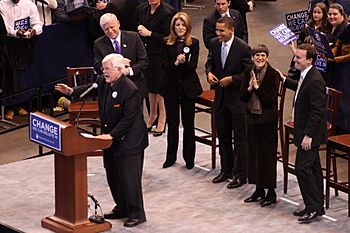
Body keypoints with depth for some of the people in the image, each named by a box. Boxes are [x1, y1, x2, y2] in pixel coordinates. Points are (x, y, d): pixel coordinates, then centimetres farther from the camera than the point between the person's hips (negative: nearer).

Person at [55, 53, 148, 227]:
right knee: (113, 176, 17)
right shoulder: (103, 81, 0)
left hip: (129, 141, -9)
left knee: (129, 178, -5)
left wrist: (112, 135, -27)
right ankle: (122, 208, 32)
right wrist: (71, 91, 5)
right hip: (110, 138, 9)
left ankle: (136, 214, 6)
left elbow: (128, 119, -25)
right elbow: (90, 88, 21)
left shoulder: (130, 90, -24)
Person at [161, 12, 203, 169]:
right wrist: (175, 63, -24)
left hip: (188, 86, -1)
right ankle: (171, 156, 20)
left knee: (188, 123, 7)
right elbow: (164, 65, -6)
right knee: (172, 123, 8)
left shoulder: (194, 43, -3)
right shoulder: (167, 43, 0)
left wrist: (184, 62, -28)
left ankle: (189, 157, 17)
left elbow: (193, 66, -9)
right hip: (171, 86, 1)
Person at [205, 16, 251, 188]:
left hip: (237, 97, -6)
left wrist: (232, 79, -22)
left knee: (240, 137, 2)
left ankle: (240, 174, 11)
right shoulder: (214, 44, -1)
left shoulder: (243, 48, -18)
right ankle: (226, 169, 31)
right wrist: (209, 72, -8)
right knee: (223, 135, 17)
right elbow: (210, 62, 13)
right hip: (220, 96, 6)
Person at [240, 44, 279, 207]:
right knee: (253, 152, 13)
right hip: (252, 117, 6)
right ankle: (259, 189, 25)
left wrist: (257, 87, -22)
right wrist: (249, 88, -16)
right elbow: (243, 97, 3)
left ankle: (271, 192, 10)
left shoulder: (273, 74, -14)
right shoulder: (248, 72, 3)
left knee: (267, 154, 0)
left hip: (267, 119, -6)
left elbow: (270, 100, -18)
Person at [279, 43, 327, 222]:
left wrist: (308, 135, -24)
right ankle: (317, 207, 21)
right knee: (313, 168, 14)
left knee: (302, 167, -10)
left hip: (310, 133, -10)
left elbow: (317, 112, -25)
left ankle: (313, 206, -3)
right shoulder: (306, 76, 7)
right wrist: (285, 80, 32)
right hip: (307, 131, 10)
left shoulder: (315, 81, -23)